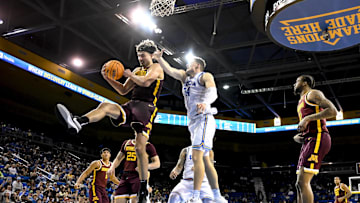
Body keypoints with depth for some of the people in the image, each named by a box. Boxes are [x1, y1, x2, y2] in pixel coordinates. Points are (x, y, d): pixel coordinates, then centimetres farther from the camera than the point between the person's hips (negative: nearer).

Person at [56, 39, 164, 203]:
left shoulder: (156, 68, 5)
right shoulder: (137, 71, 26)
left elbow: (146, 82, -16)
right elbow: (123, 90, 24)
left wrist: (130, 75, -1)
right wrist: (108, 78, 11)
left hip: (146, 108, -6)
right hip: (131, 106, 6)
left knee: (140, 148, -11)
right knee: (106, 106, -24)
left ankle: (143, 187, -1)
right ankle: (77, 122, -48)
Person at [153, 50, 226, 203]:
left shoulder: (205, 76, -3)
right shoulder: (185, 77, 20)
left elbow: (212, 92, -22)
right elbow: (169, 70, 9)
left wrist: (205, 102, -42)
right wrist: (159, 59, -6)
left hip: (204, 119, -9)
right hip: (193, 121, 9)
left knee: (197, 157, -19)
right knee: (205, 159, 9)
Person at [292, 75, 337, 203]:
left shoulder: (312, 94, 1)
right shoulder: (301, 102, 29)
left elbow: (333, 111, -14)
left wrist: (307, 118, -18)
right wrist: (297, 136, 13)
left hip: (318, 138, -10)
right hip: (308, 140, 10)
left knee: (302, 182, -19)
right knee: (300, 184, 6)